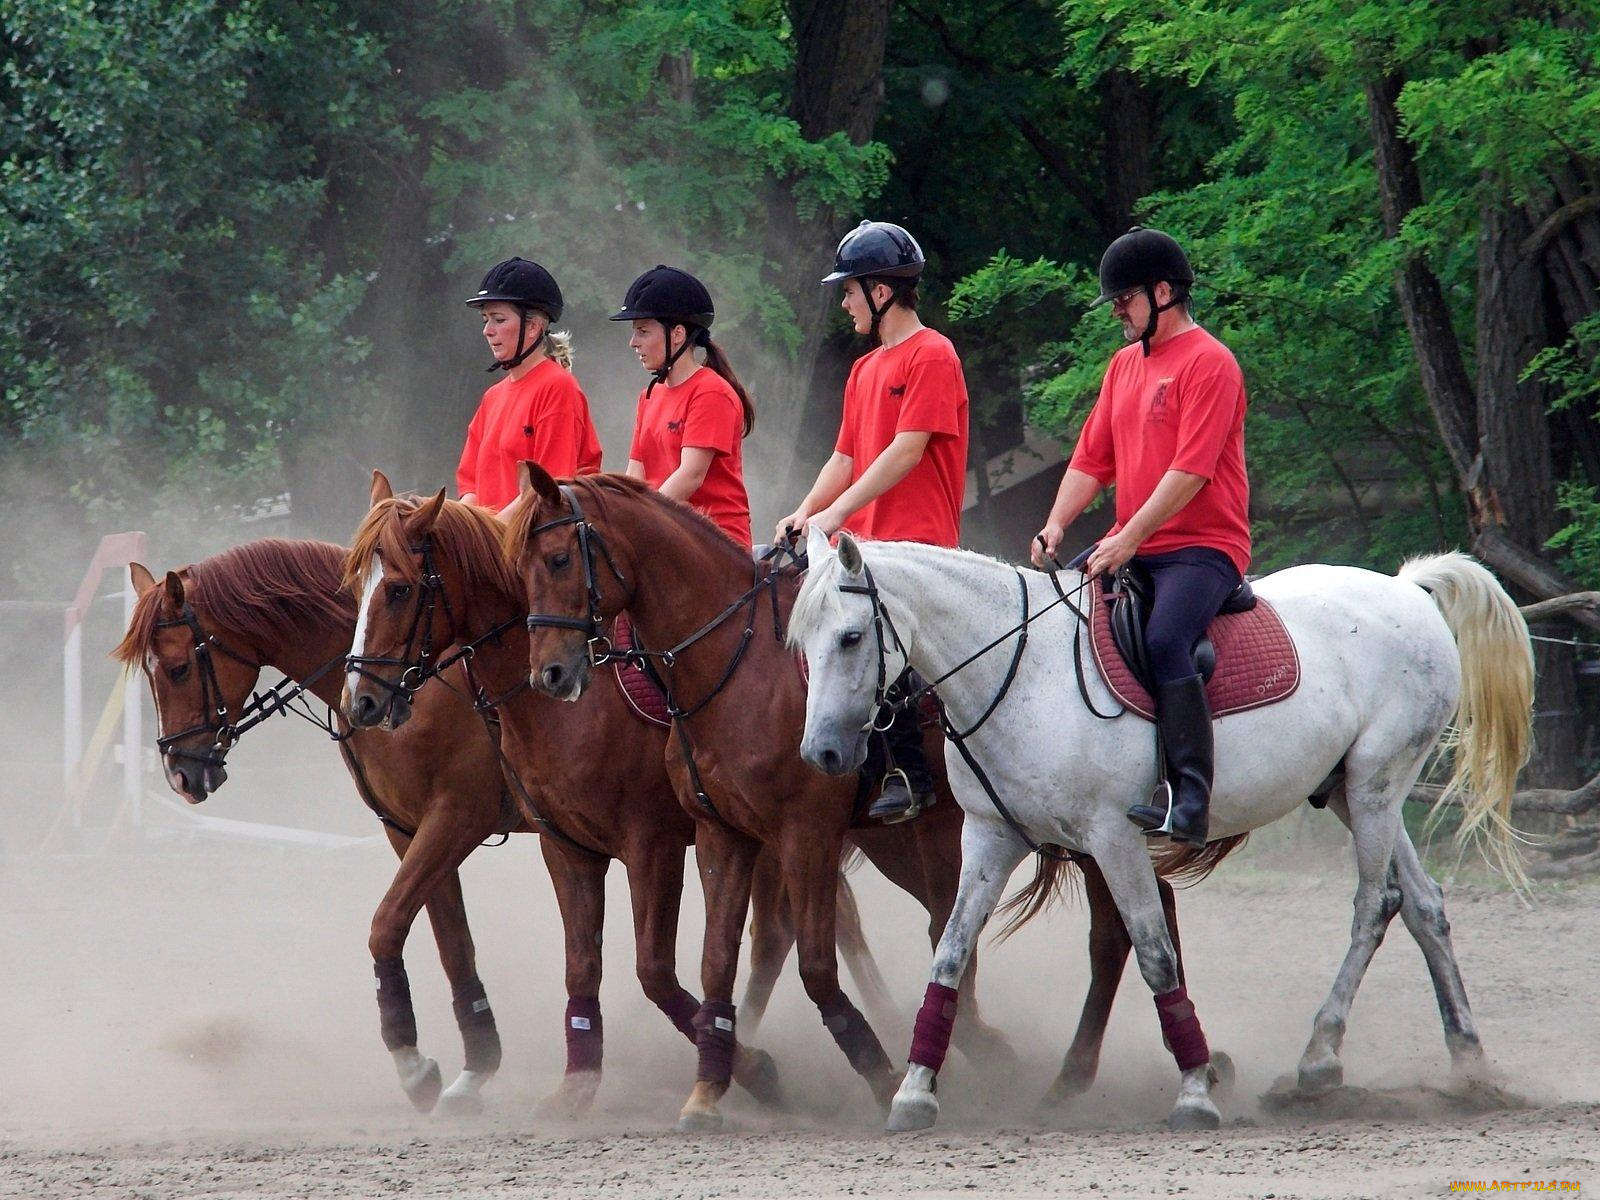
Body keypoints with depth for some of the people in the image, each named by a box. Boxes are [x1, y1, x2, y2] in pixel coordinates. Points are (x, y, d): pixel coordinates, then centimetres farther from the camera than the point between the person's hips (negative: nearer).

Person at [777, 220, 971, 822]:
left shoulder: (932, 356, -8)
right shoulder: (865, 370, 21)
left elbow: (905, 451, -16)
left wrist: (838, 513, -21)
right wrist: (806, 513, 3)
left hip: (917, 541, -10)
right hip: (864, 542, 10)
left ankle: (910, 772, -20)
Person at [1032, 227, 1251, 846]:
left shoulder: (1208, 363, -9)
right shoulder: (1125, 364, 19)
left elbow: (1190, 471, -18)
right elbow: (1092, 458, 17)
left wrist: (1129, 541, -22)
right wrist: (1056, 526, -1)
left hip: (1202, 546, -9)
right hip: (1130, 546, 9)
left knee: (1164, 639, -31)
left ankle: (1189, 795, -34)